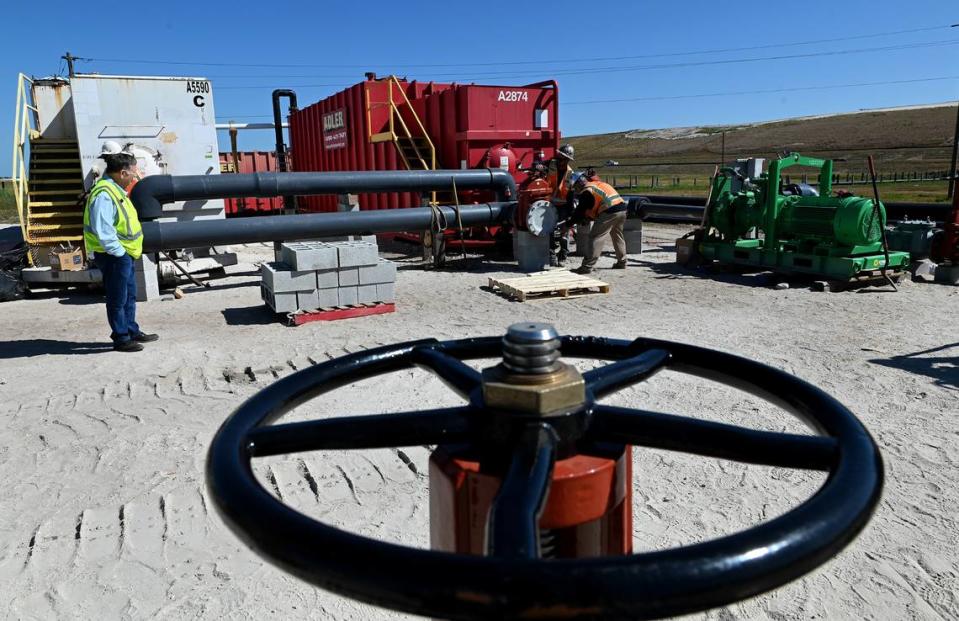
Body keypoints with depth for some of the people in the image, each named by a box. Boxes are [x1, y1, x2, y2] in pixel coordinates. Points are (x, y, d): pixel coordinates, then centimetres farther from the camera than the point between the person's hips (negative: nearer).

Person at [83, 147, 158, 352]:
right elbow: (103, 231, -26)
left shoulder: (115, 189, 11)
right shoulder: (104, 194, -22)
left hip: (124, 254, 10)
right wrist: (119, 252, -22)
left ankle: (132, 331, 32)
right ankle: (121, 339, 10)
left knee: (130, 296, 19)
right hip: (113, 256, -10)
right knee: (117, 299, 0)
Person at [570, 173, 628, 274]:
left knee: (596, 237, -5)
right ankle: (622, 262, 34)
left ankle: (587, 266, -8)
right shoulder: (600, 184, 27)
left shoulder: (586, 191, 1)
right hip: (622, 207, 9)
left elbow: (579, 211, 1)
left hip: (610, 211, -9)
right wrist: (588, 217, 33)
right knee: (618, 236, 24)